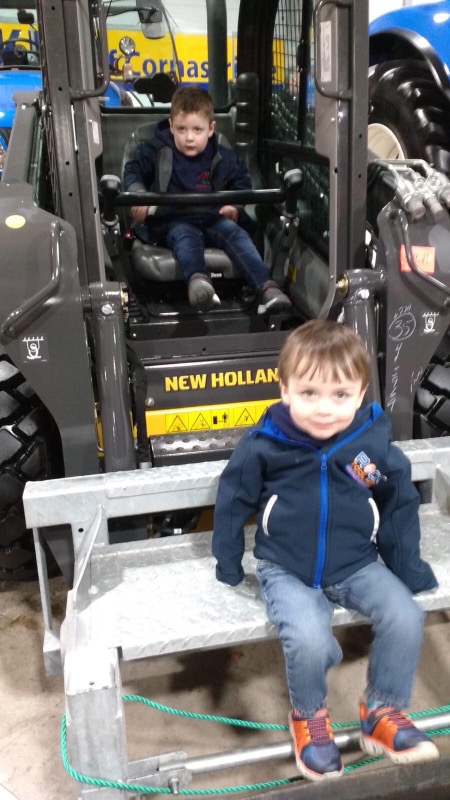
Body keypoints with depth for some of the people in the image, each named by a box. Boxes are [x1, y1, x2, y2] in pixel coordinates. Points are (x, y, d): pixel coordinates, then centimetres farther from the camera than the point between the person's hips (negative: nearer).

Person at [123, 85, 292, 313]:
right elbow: (132, 171, 11)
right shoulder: (155, 151, 3)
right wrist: (138, 194, -10)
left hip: (211, 218, 3)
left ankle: (266, 288, -44)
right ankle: (197, 280, -70)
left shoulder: (223, 158, 10)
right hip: (172, 220, -2)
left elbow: (242, 180, 25)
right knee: (186, 235, -38)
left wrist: (236, 207, 8)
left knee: (236, 234, -28)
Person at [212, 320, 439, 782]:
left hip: (357, 566, 3)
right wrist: (228, 565, 8)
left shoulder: (374, 443, -10)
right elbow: (232, 502, 0)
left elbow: (400, 507, 6)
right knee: (309, 640, -26)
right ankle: (308, 716, 10)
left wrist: (408, 569, 10)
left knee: (405, 619, -17)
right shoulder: (262, 446, -15)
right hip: (286, 571, -2)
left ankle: (383, 713, 13)